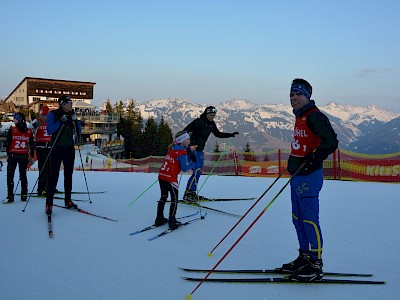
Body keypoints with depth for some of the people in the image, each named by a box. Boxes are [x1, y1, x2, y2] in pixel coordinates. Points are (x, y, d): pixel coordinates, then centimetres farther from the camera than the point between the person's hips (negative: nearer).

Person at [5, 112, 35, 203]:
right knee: (23, 175, 12)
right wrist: (32, 157, 13)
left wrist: (8, 154, 3)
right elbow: (32, 145, 6)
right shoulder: (29, 131, 4)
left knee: (10, 175, 1)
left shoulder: (12, 130, -7)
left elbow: (8, 143, -6)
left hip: (13, 155, -3)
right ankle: (24, 195, 12)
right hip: (24, 156, 3)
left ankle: (10, 196, -6)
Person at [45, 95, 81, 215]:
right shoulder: (53, 114, -4)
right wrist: (61, 121, -21)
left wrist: (74, 121, -5)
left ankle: (68, 200, 22)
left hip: (70, 148, 5)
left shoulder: (72, 115, 11)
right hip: (57, 148, -5)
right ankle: (49, 203, -8)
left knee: (69, 175, 11)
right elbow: (49, 130, -15)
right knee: (54, 175, -10)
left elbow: (79, 132, 10)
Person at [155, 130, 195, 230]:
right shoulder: (182, 152, -11)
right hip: (170, 178, -7)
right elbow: (185, 168, -13)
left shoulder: (172, 148, 12)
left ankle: (159, 219, 24)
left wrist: (190, 156, 11)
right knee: (174, 199, 6)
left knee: (163, 197, 19)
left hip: (161, 176, 7)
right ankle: (172, 222, 6)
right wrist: (192, 162, 5)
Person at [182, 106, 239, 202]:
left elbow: (218, 134, 22)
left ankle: (192, 193, 21)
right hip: (192, 149, -9)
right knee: (197, 171, -15)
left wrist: (231, 135, 17)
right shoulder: (199, 122, -16)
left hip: (200, 150, 9)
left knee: (199, 172, 12)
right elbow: (186, 130, -19)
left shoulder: (212, 124, 8)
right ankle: (187, 194, -11)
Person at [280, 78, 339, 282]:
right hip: (297, 175, 10)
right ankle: (305, 258, 27)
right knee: (298, 219, 16)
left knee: (309, 220, -5)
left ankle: (315, 266, 3)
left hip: (308, 176, -10)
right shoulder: (301, 117, 15)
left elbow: (331, 142, -23)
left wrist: (314, 159, -29)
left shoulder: (314, 116, -14)